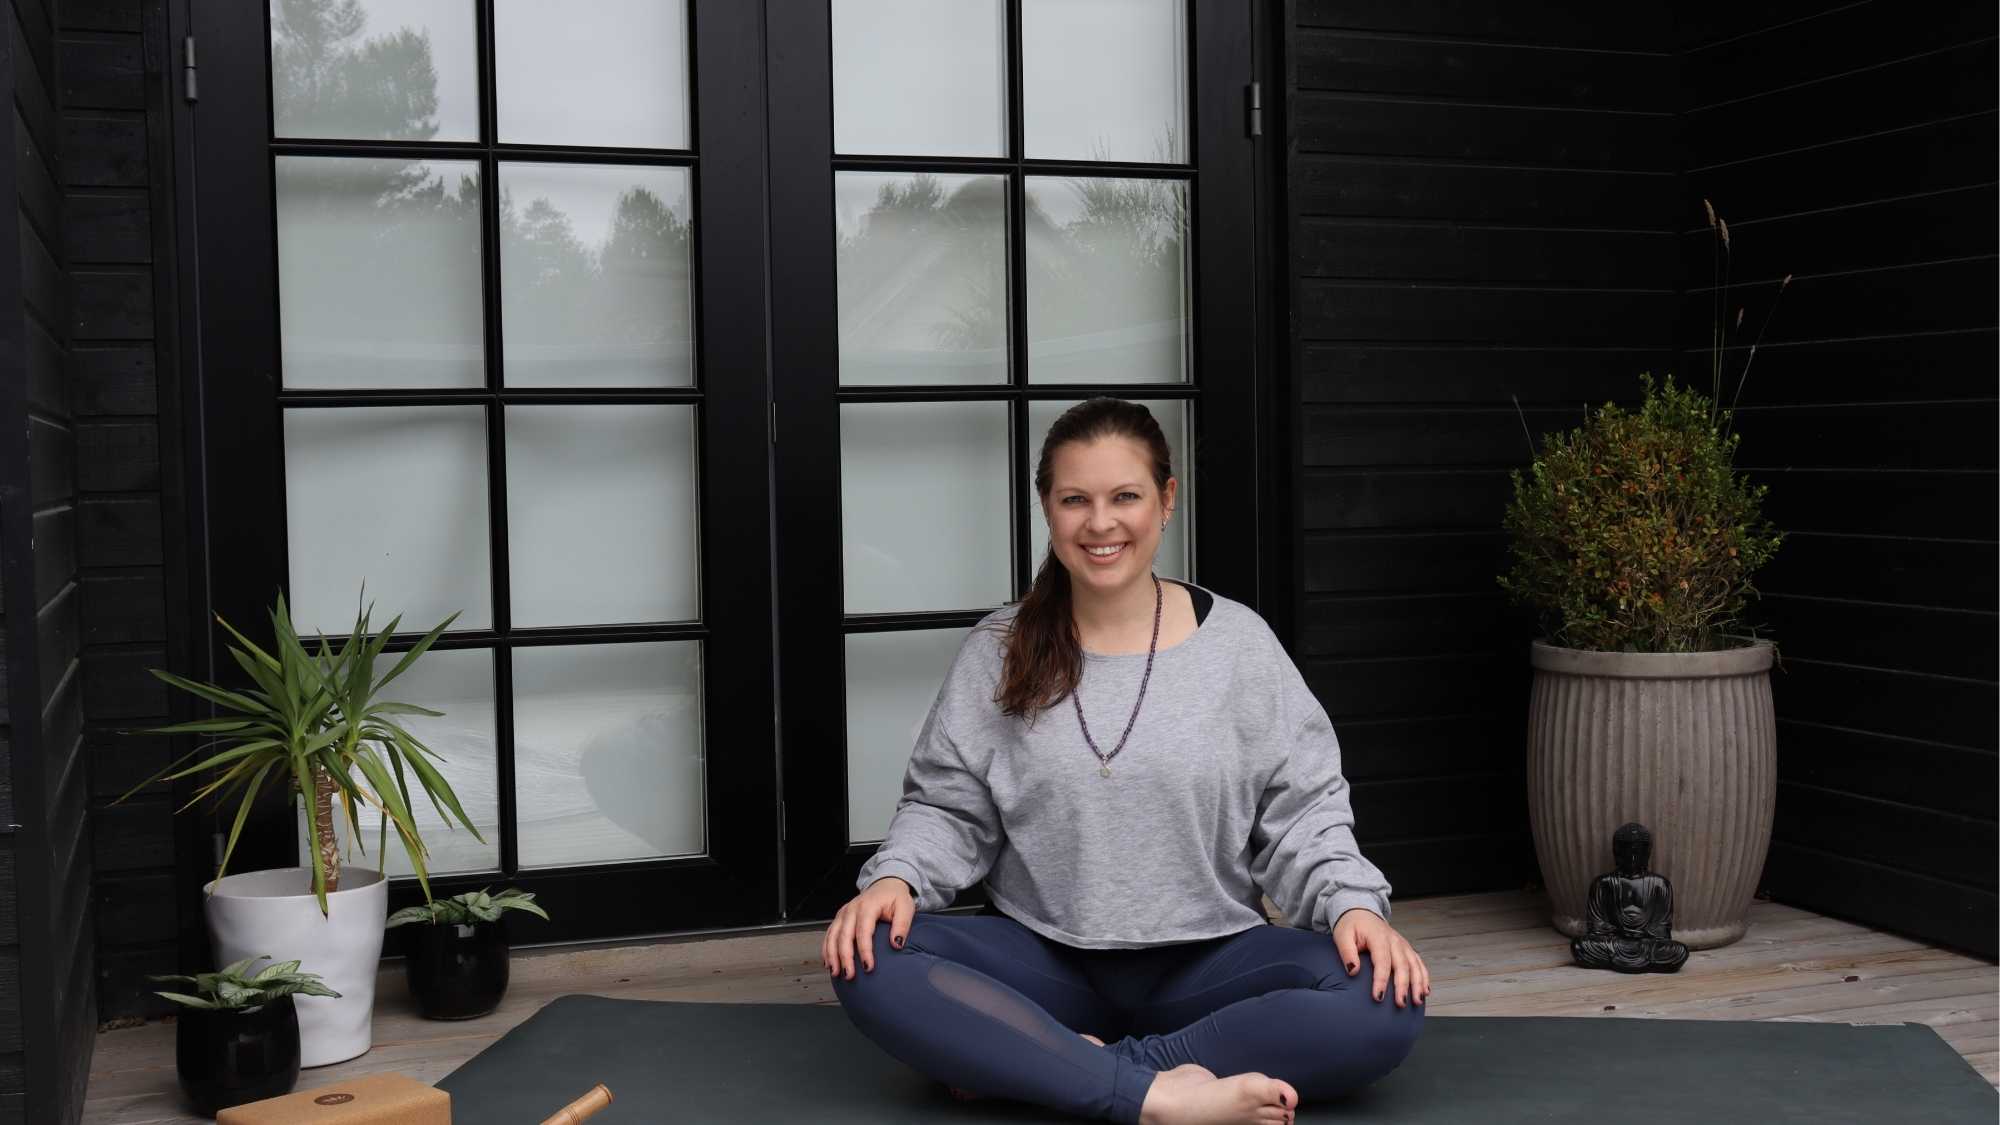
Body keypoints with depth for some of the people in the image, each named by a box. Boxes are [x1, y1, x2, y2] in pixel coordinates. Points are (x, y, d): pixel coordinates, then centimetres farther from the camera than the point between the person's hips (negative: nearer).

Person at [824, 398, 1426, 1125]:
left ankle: (1032, 1064, -28)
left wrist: (1353, 906, -17)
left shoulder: (1236, 641, 1)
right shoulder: (997, 653, 3)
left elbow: (1301, 811, 0)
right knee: (870, 963, -27)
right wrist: (895, 878, -16)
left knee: (1383, 999, -28)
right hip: (1042, 958, 0)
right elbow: (947, 808, 5)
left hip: (1206, 961, 0)